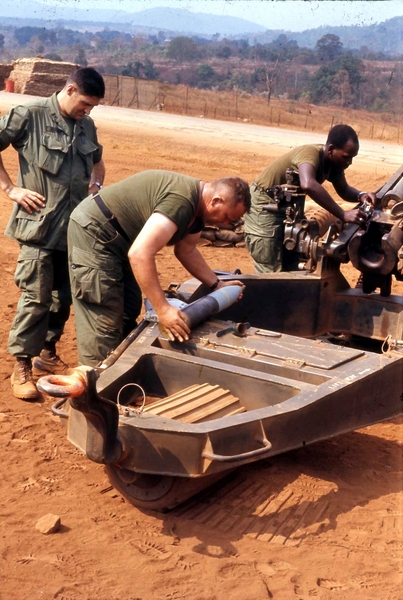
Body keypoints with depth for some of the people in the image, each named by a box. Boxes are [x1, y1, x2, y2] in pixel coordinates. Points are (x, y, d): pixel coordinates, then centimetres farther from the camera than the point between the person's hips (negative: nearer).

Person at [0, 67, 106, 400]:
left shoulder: (87, 126, 11)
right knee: (36, 297, -5)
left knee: (63, 296, 13)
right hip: (39, 226, -6)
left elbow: (97, 162, 28)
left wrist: (96, 186, 11)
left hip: (76, 228, 6)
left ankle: (47, 353, 29)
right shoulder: (30, 115, -8)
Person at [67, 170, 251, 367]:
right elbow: (140, 254, -36)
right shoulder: (181, 202, -29)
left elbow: (186, 250, 19)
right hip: (93, 233, -11)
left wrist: (216, 285, 13)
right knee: (104, 324, -10)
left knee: (127, 313, 15)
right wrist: (163, 309, -35)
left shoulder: (196, 204, 4)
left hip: (115, 239, 11)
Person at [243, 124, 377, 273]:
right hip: (264, 206, -9)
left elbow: (344, 189, 10)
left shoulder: (333, 161, -5)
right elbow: (308, 185, -52)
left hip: (287, 206, 9)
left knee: (291, 268, 12)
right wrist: (343, 215, -50)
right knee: (271, 275, -11)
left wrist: (361, 195, -13)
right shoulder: (310, 154, -31)